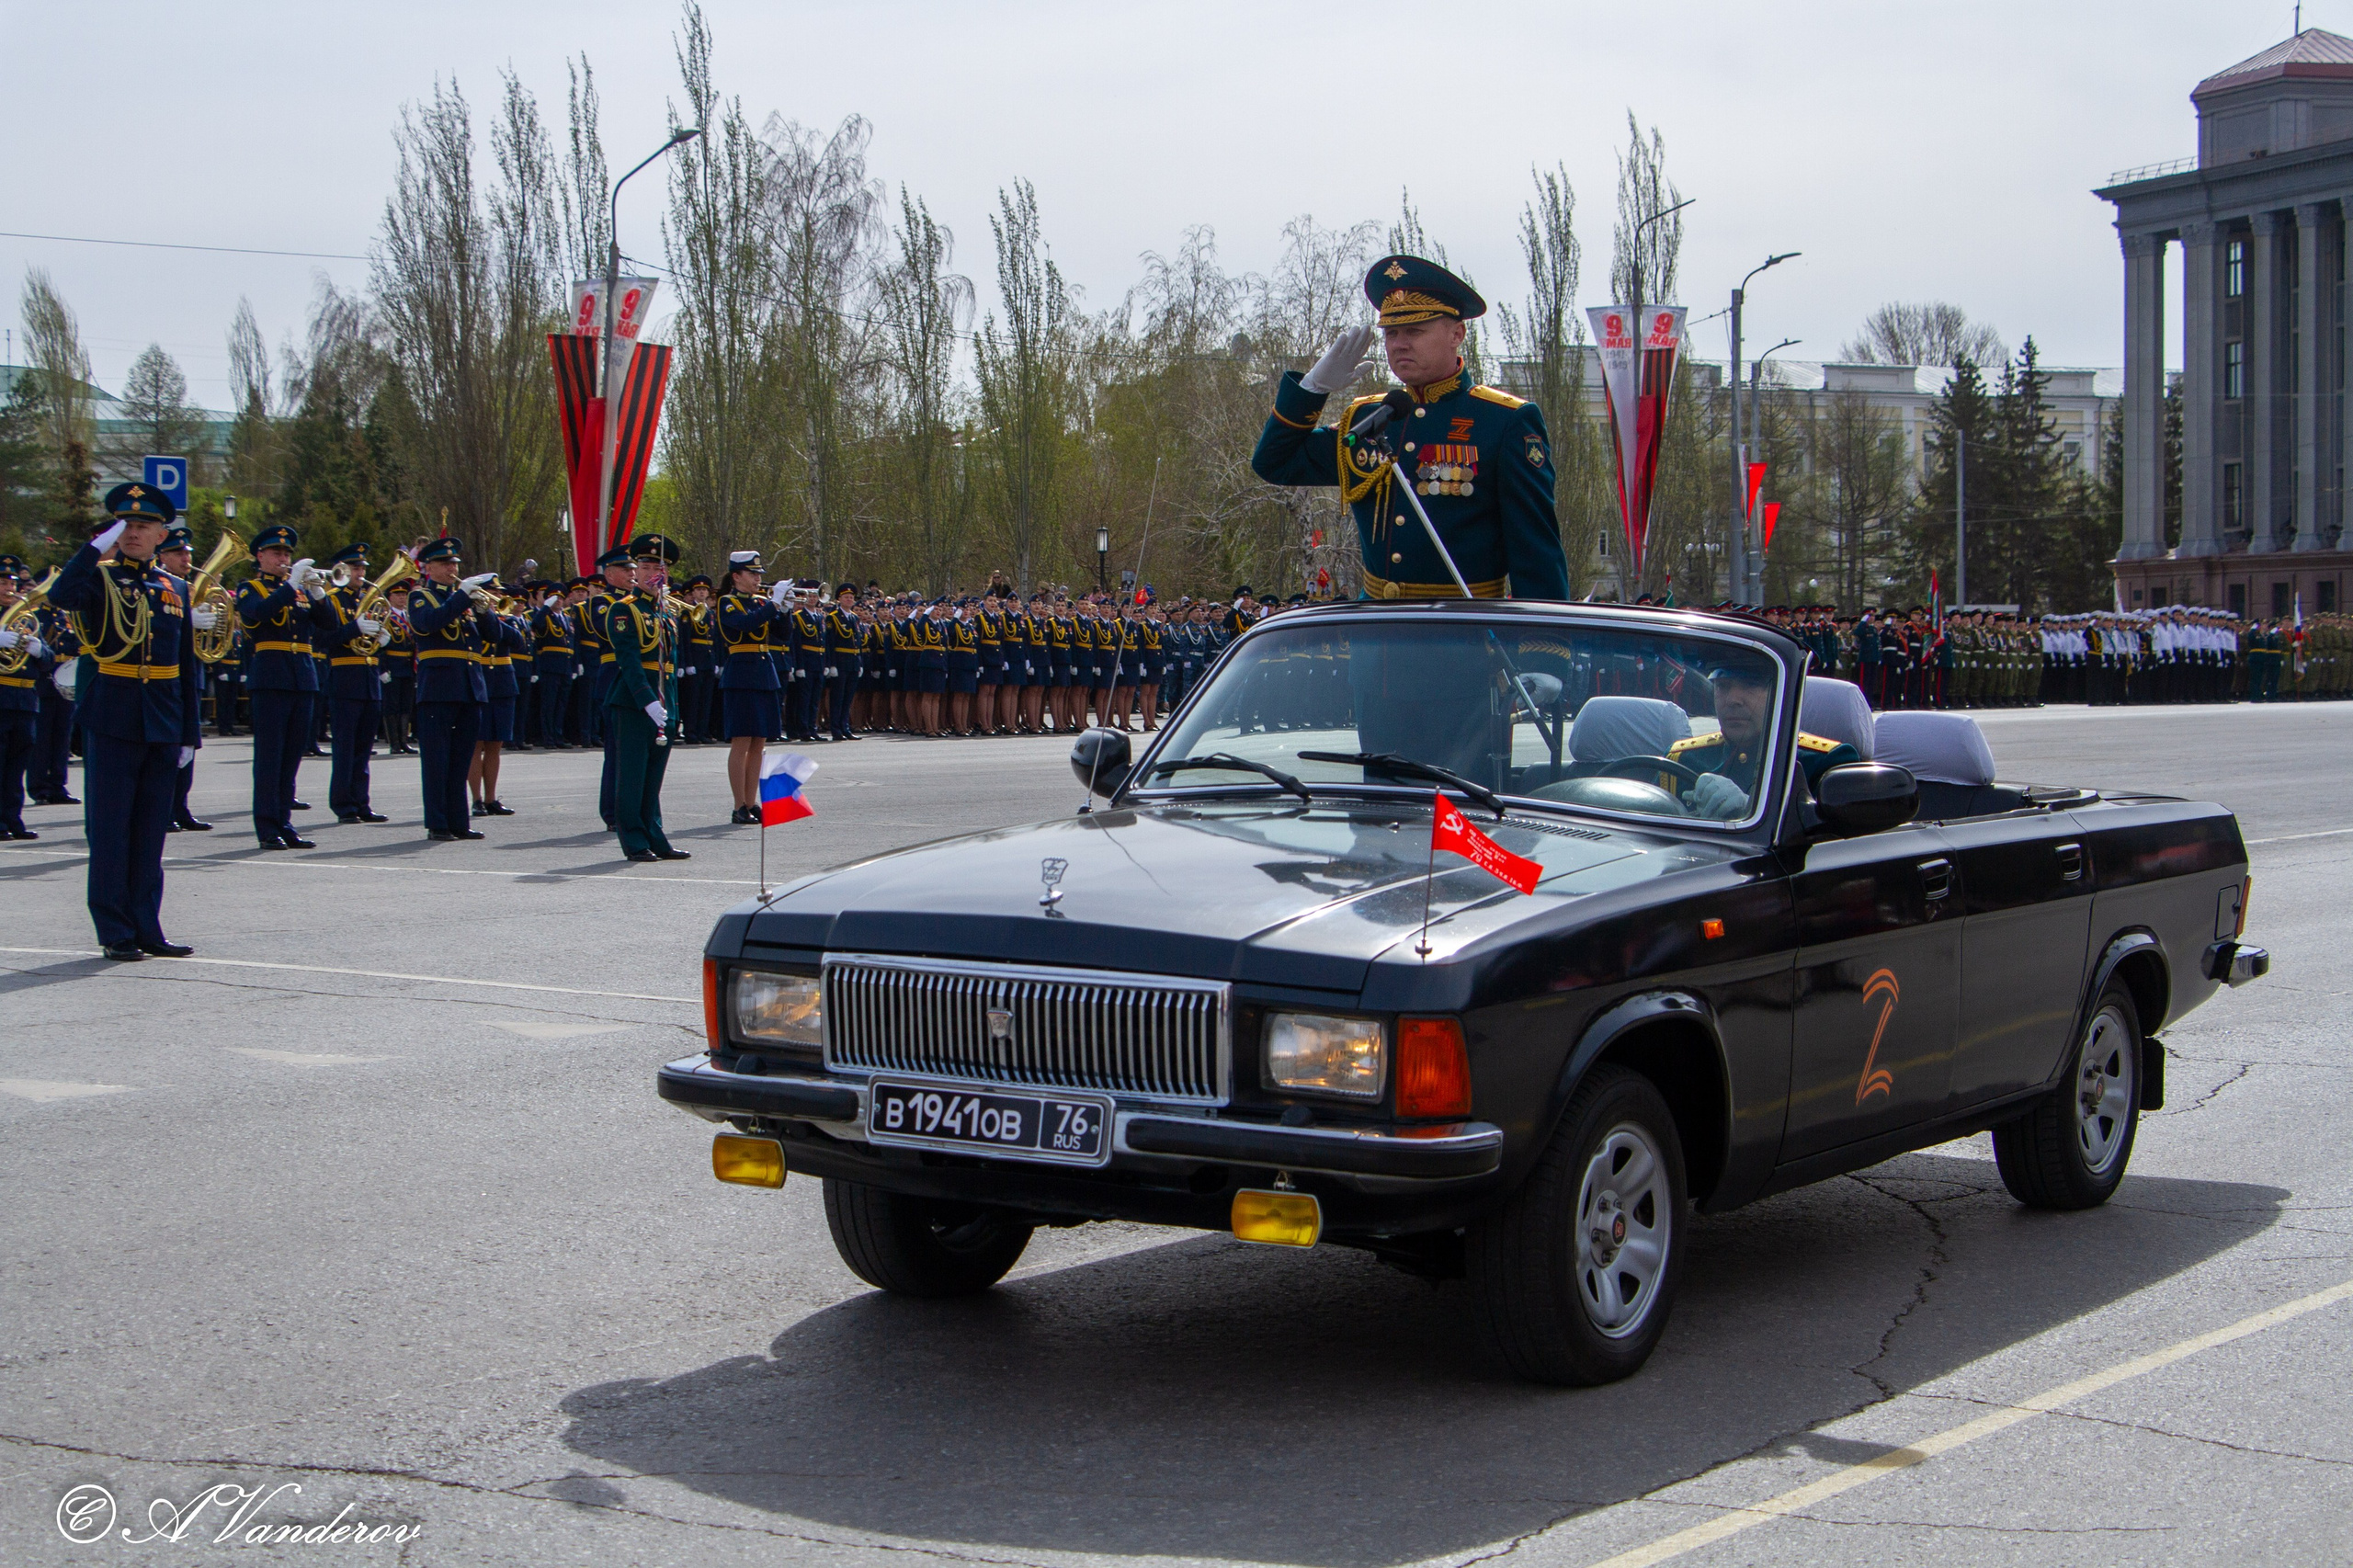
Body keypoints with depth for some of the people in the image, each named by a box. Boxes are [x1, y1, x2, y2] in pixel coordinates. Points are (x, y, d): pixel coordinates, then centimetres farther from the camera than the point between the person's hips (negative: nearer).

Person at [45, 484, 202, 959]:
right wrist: (100, 544, -22)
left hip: (162, 726, 4)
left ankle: (147, 930, 13)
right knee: (110, 831, -1)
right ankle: (116, 933, 4)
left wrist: (189, 734, 11)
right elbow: (61, 595, -25)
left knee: (150, 831, 8)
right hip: (112, 723, -4)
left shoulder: (174, 592, 12)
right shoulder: (100, 578, 0)